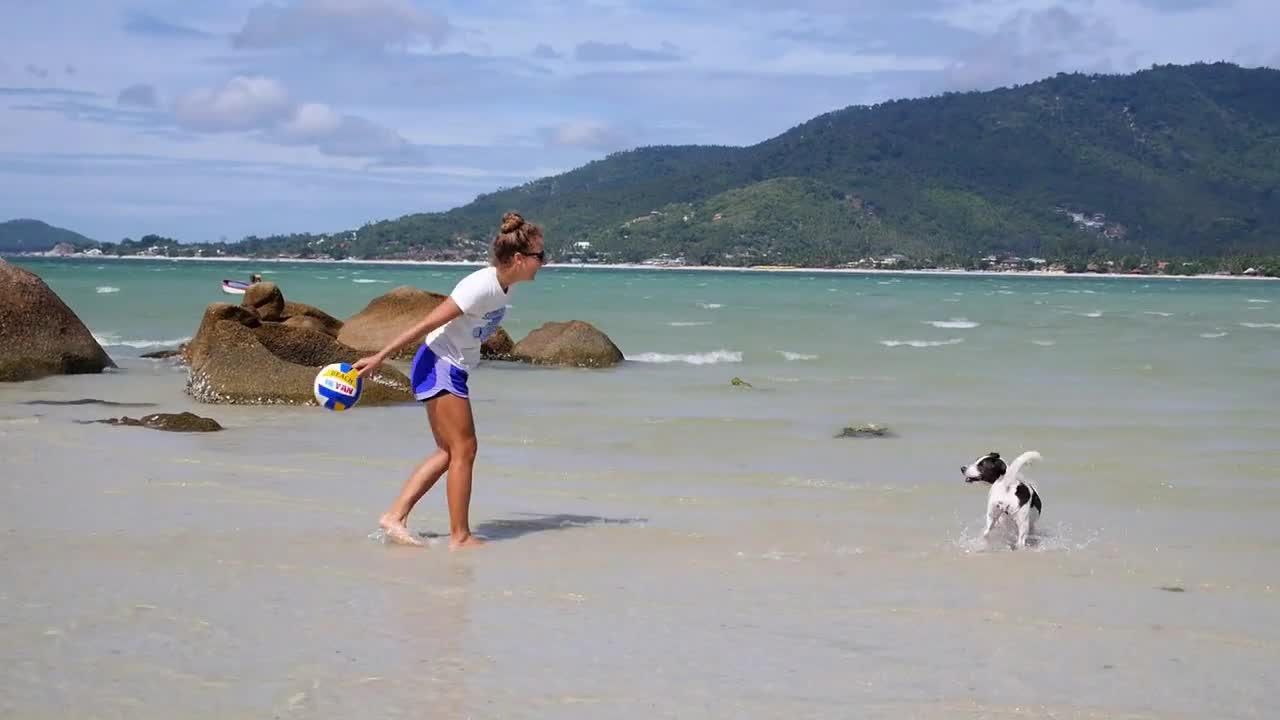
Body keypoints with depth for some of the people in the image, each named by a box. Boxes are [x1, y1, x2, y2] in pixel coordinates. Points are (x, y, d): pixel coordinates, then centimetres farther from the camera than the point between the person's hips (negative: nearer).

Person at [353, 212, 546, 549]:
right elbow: (427, 324, -22)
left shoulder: (504, 287, 5)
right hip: (439, 366, -10)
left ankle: (394, 517, 10)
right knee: (464, 449, -5)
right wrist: (379, 358, -21)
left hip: (453, 370, 10)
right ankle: (460, 536, 1)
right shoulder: (481, 287, -23)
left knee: (449, 452, 11)